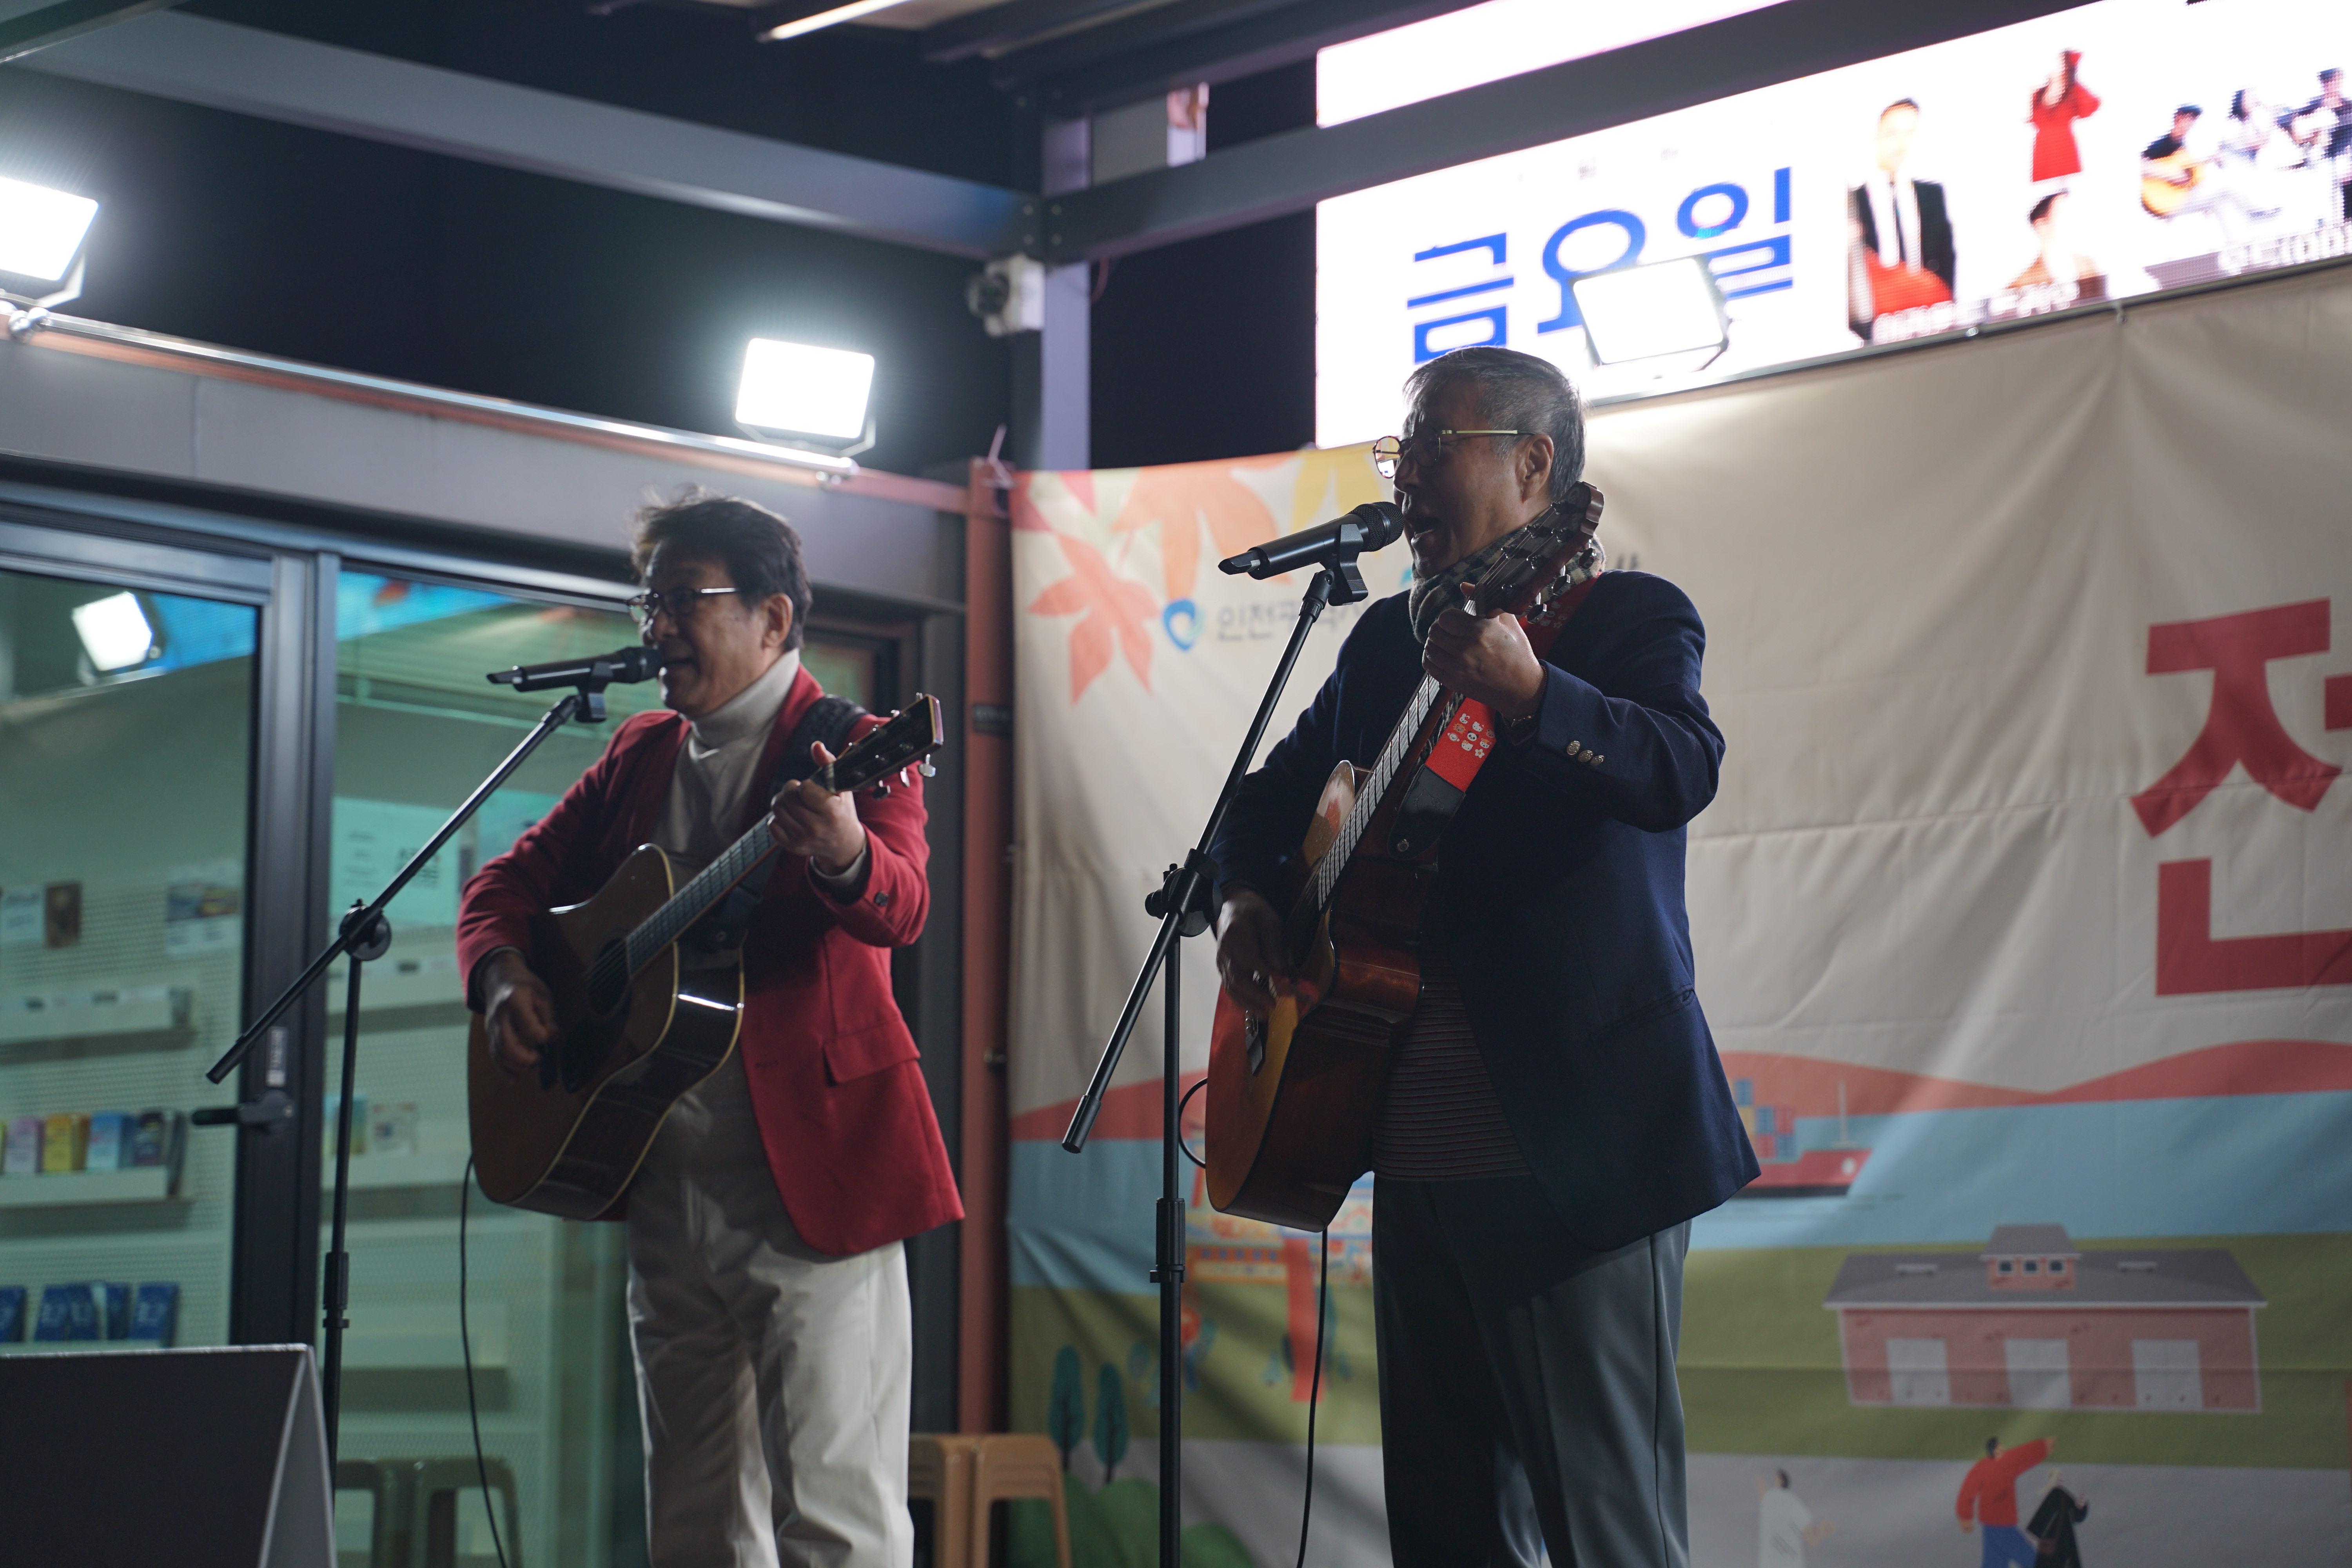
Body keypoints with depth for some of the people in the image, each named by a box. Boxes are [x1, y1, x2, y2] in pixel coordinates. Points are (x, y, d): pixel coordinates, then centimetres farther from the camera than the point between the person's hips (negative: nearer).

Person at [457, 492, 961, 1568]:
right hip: (666, 1186, 7)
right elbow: (513, 881, 21)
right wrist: (502, 977, -1)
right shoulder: (642, 754, 14)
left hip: (812, 1182, -7)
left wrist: (845, 855, -46)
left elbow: (900, 911, -23)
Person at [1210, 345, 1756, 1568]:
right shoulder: (1387, 639, 17)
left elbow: (1681, 772, -23)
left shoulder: (1630, 616, -4)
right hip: (1419, 1150, 7)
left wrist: (1526, 691, -39)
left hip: (1574, 1144, -7)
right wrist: (1246, 892, 8)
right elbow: (1279, 785, 29)